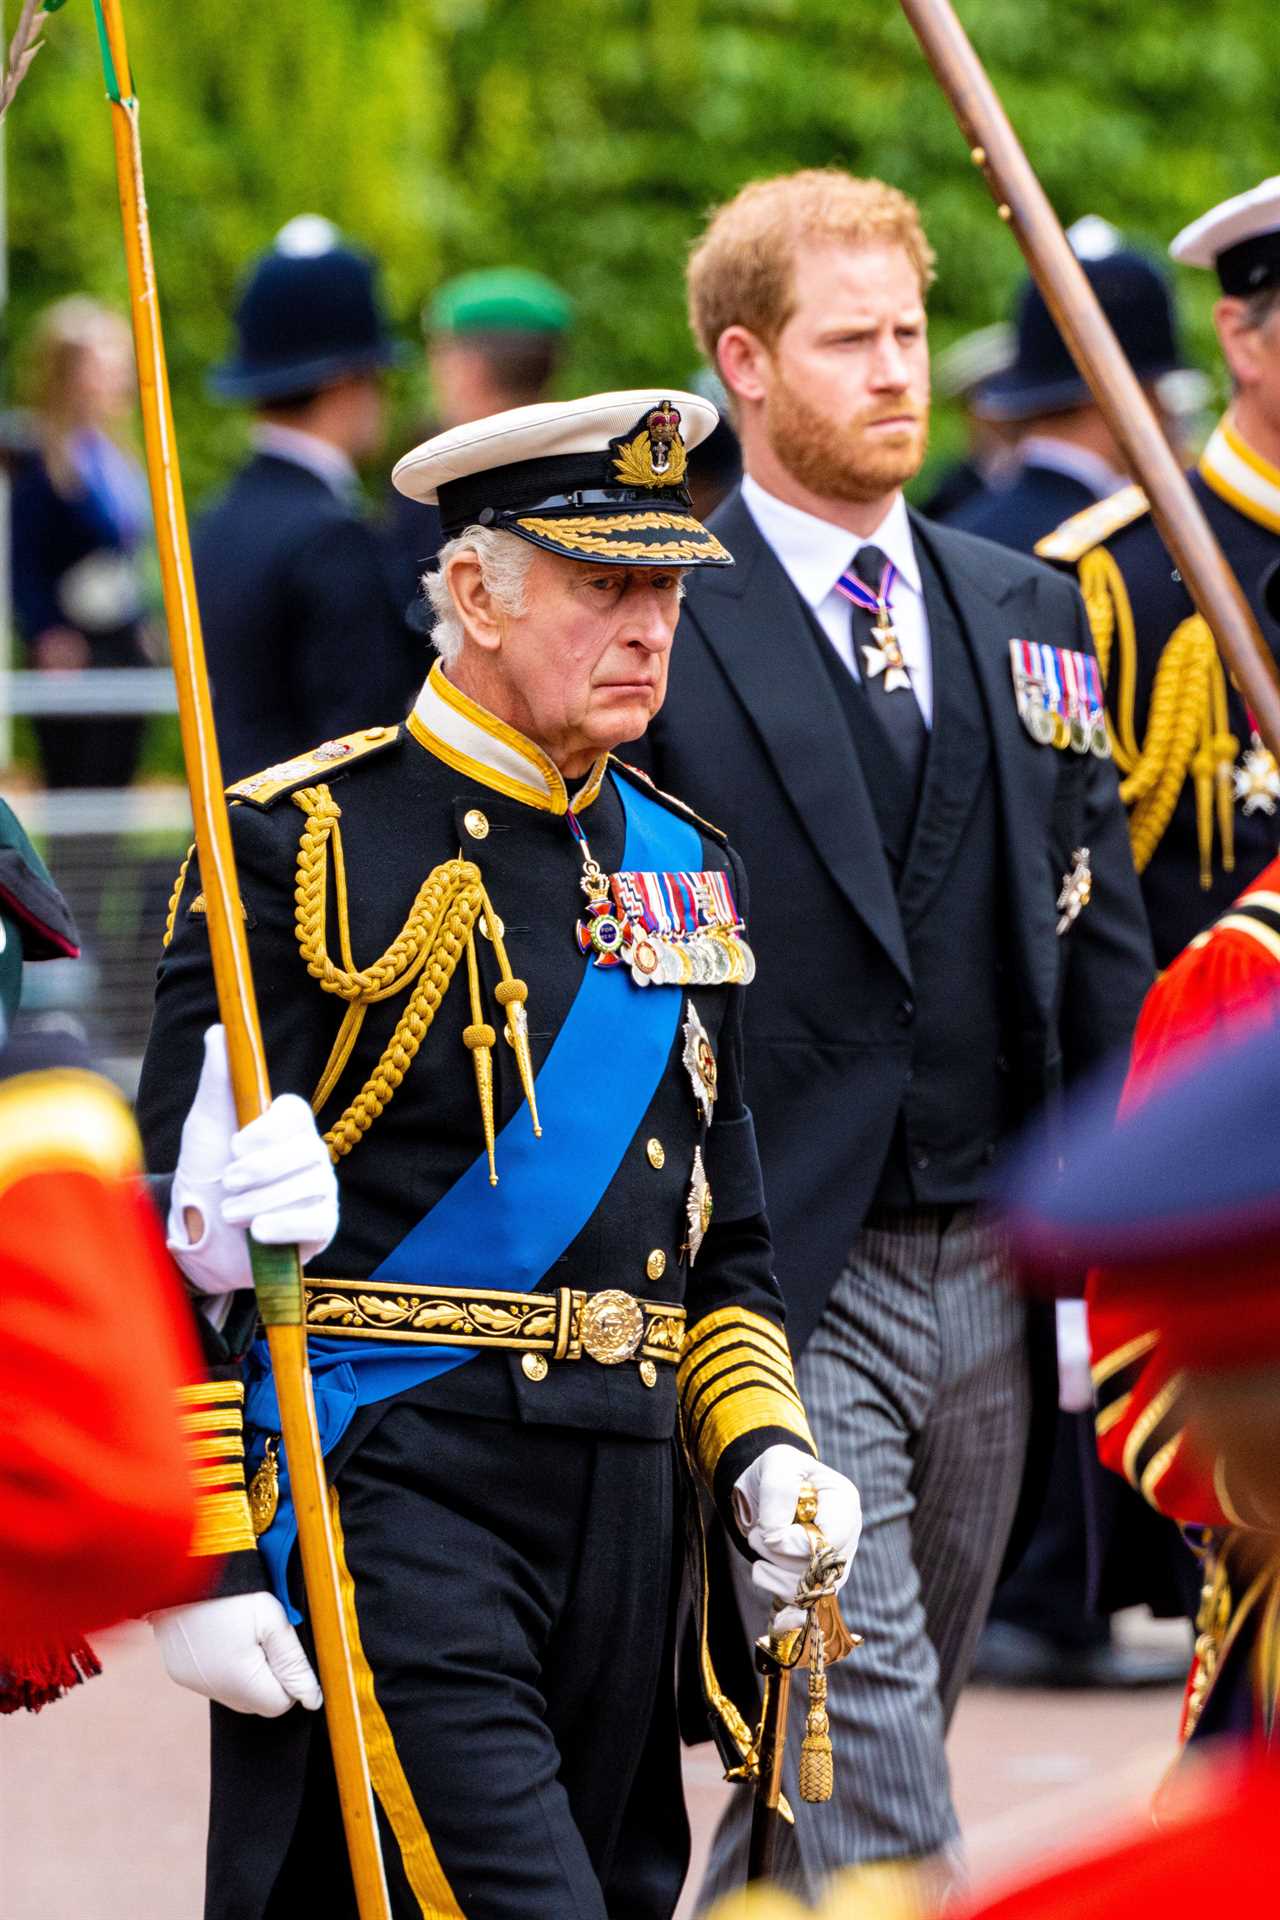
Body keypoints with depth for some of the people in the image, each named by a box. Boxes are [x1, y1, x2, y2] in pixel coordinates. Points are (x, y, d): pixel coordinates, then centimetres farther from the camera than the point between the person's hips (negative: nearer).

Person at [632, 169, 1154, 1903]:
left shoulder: (1027, 615, 13)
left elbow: (1107, 952, 16)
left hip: (988, 1282, 6)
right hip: (777, 1290, -6)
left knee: (850, 1753, 14)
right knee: (875, 1766, -12)